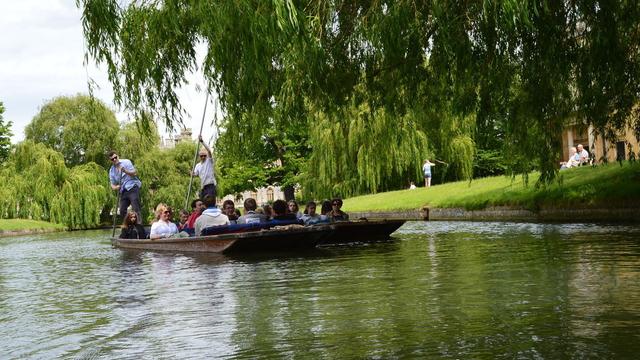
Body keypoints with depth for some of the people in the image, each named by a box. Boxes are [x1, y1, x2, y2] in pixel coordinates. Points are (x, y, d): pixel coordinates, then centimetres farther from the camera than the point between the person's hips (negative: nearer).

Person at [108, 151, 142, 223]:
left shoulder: (126, 162, 2)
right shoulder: (111, 170, 13)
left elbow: (135, 173, -6)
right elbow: (112, 185, 13)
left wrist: (125, 171, -22)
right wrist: (116, 187, -11)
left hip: (132, 187, -5)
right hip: (123, 191, 5)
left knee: (136, 209, -14)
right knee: (122, 211, -3)